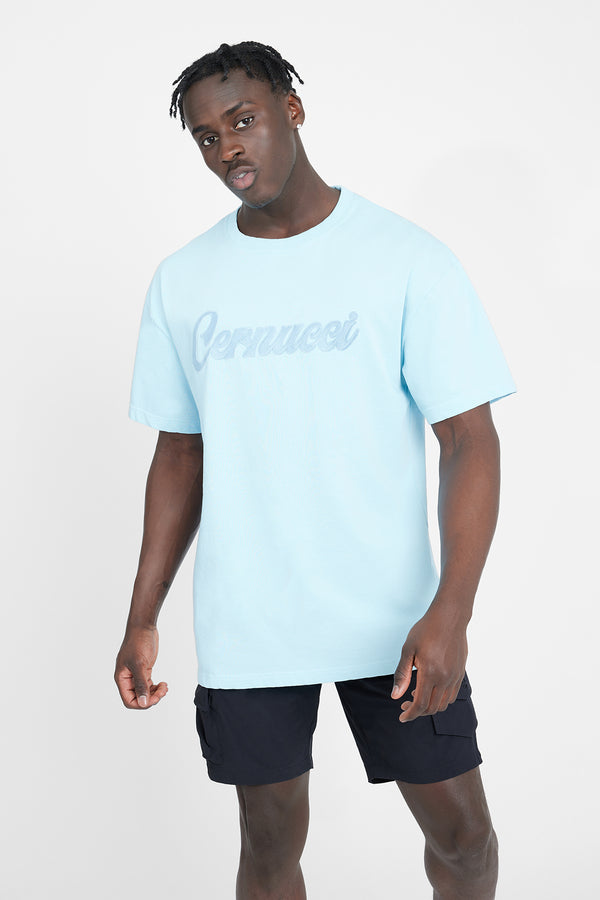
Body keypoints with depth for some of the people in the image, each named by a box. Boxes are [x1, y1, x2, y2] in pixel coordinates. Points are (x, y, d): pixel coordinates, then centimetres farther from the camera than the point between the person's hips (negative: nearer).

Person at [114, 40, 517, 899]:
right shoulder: (182, 280, 4)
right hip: (245, 627, 2)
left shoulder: (408, 258, -7)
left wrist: (451, 611, -21)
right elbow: (179, 454, 11)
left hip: (394, 619, -2)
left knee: (461, 831, 8)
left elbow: (471, 441, -9)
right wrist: (142, 619, 6)